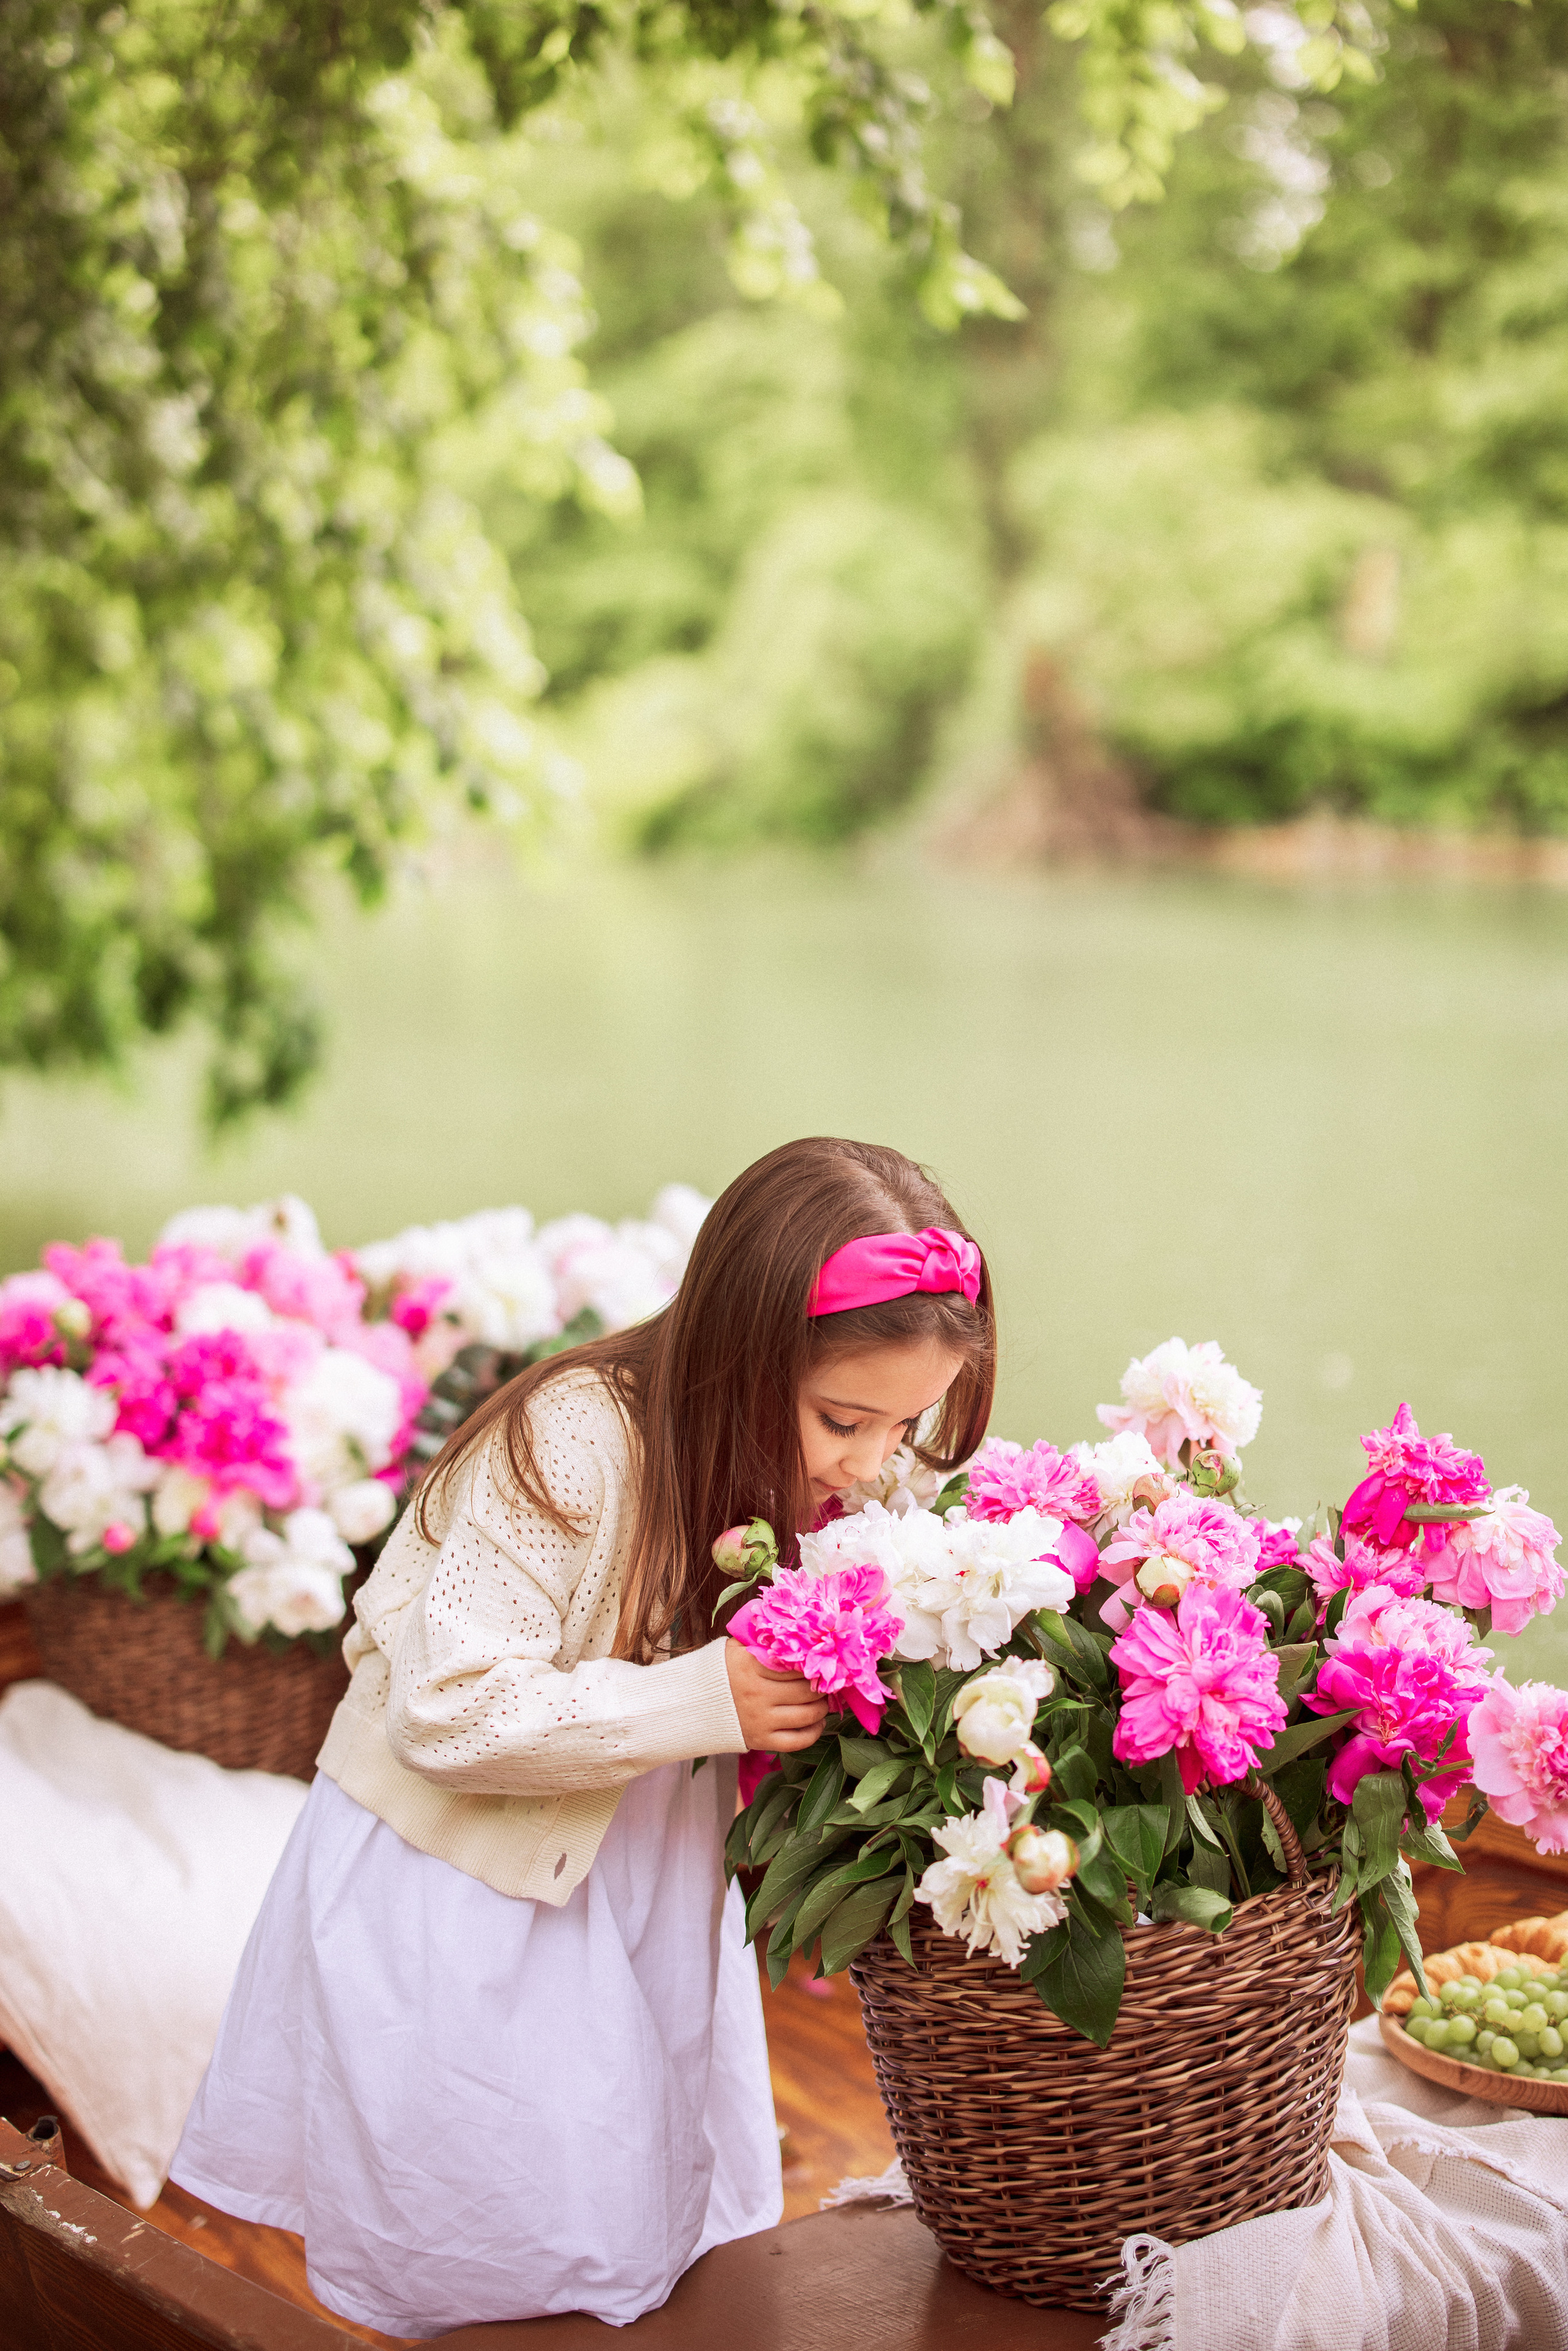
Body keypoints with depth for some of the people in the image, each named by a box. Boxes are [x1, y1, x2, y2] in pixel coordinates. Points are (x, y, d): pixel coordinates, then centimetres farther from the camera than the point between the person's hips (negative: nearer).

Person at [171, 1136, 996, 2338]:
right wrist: (702, 1703, -34)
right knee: (538, 2259, 3)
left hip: (649, 1884, 7)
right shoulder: (576, 1447, -29)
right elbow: (450, 1710, -31)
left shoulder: (833, 1475, -8)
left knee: (683, 2218, 18)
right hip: (463, 1888, -6)